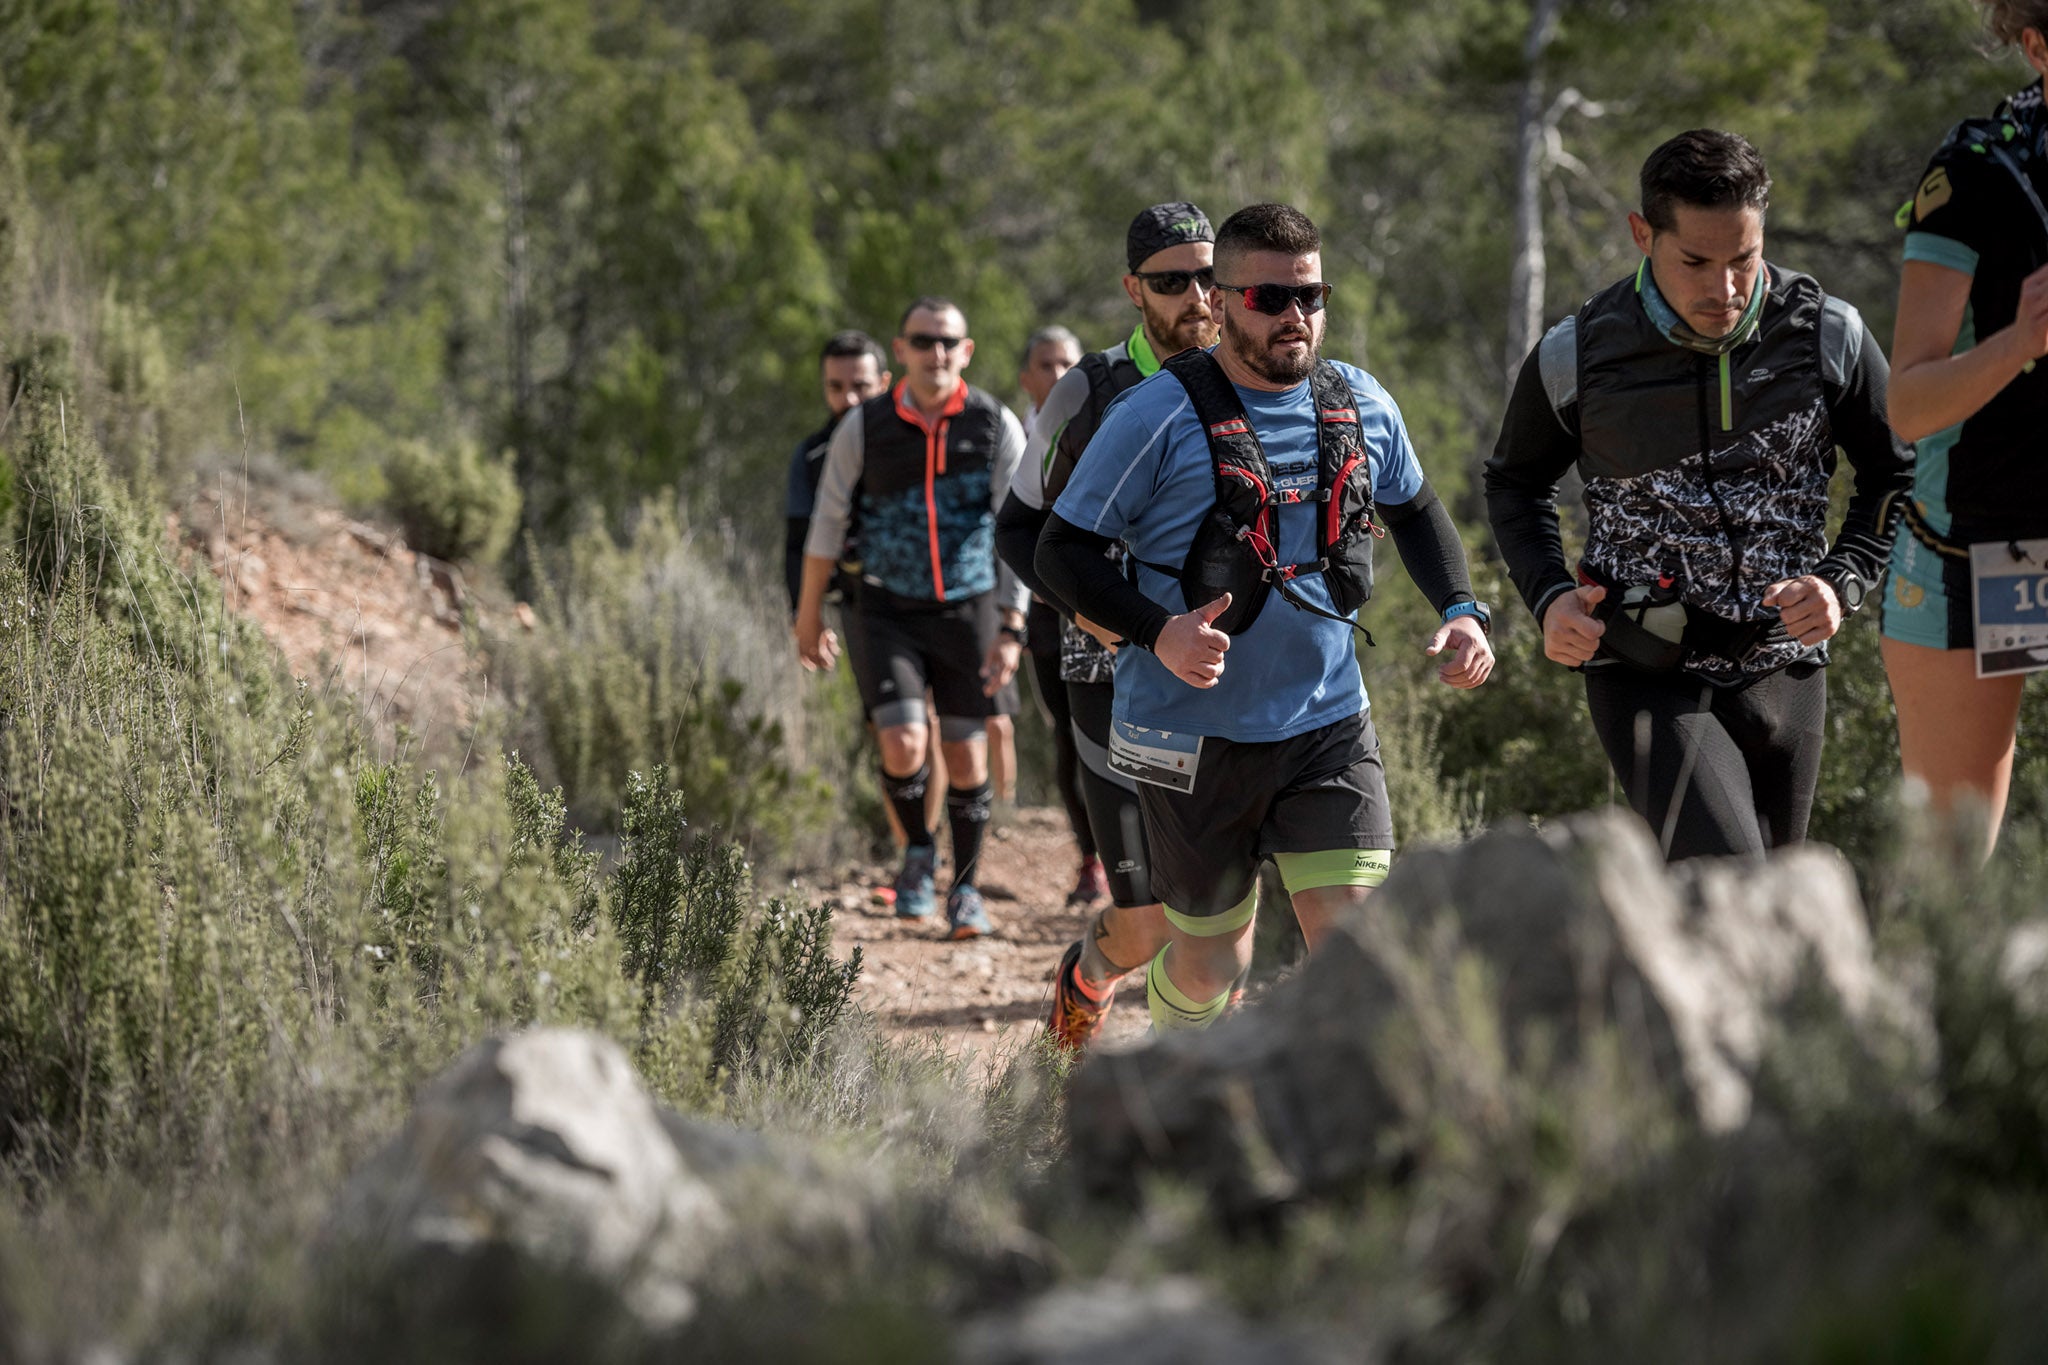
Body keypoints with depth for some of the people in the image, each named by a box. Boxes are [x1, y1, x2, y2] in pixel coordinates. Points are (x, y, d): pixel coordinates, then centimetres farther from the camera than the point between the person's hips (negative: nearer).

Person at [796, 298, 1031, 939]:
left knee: (967, 758, 3)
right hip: (891, 614, 0)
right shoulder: (864, 427, -5)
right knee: (904, 747, -15)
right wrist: (809, 615, 10)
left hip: (969, 609, 0)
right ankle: (917, 850, 15)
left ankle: (965, 888, 22)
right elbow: (827, 523, 6)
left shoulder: (996, 427, -6)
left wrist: (1012, 629, -13)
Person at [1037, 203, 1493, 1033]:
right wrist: (1158, 631, -25)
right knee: (1211, 961, 9)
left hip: (1326, 723, 3)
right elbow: (1062, 551, -9)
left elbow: (1414, 508, 24)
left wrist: (1460, 609, 6)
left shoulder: (1362, 405, 5)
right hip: (1193, 736, -3)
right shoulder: (1159, 417, -10)